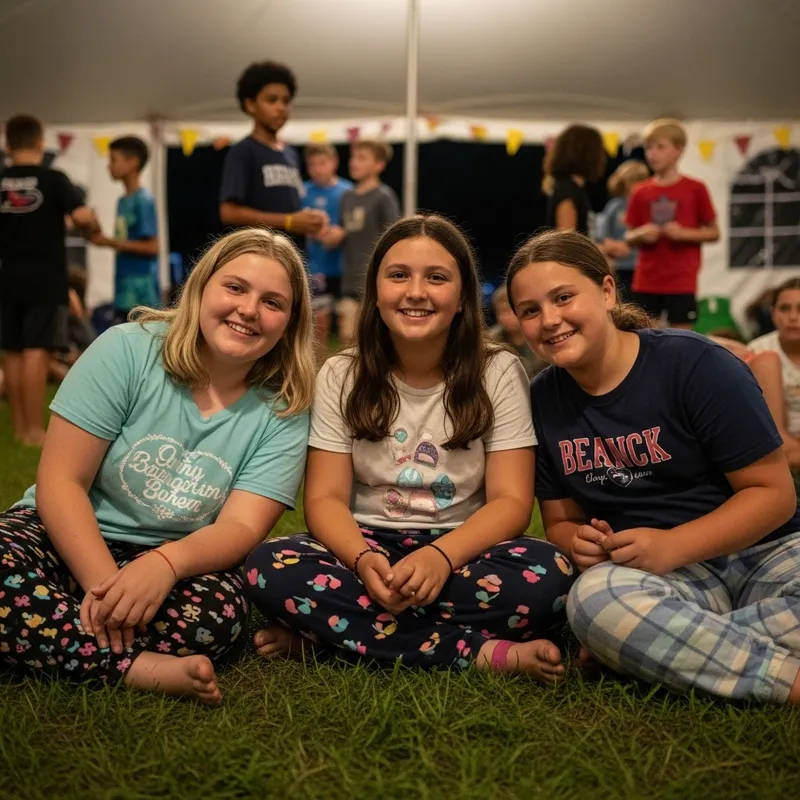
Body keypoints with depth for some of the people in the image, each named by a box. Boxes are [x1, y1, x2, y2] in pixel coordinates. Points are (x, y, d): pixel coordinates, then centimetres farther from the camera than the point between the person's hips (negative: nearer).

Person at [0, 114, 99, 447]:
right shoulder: (52, 179, -7)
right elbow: (82, 216, -19)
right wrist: (94, 226, 2)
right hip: (45, 279, -4)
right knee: (36, 352, -6)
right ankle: (34, 430, -7)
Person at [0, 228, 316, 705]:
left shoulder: (283, 414, -5)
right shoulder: (128, 350, -10)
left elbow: (242, 527, -13)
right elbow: (59, 482, -12)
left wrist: (165, 563, -35)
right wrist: (104, 582, -28)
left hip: (177, 565, 1)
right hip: (70, 537, -1)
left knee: (220, 610, -33)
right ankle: (146, 671, -28)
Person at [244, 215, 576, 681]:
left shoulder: (499, 373, -3)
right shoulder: (341, 377, 1)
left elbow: (511, 501, -9)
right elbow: (325, 498, -4)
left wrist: (442, 555, -30)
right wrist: (363, 560, -27)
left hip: (462, 553, -1)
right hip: (368, 550, 1)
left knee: (546, 575, -32)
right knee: (270, 568, -29)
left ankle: (337, 634, -23)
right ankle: (483, 653, -27)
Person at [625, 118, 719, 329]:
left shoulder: (695, 189, -1)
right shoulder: (641, 192, 6)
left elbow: (714, 232, 3)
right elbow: (629, 238, 11)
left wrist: (683, 233, -13)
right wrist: (640, 234, -11)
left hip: (681, 282, -2)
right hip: (645, 282, 2)